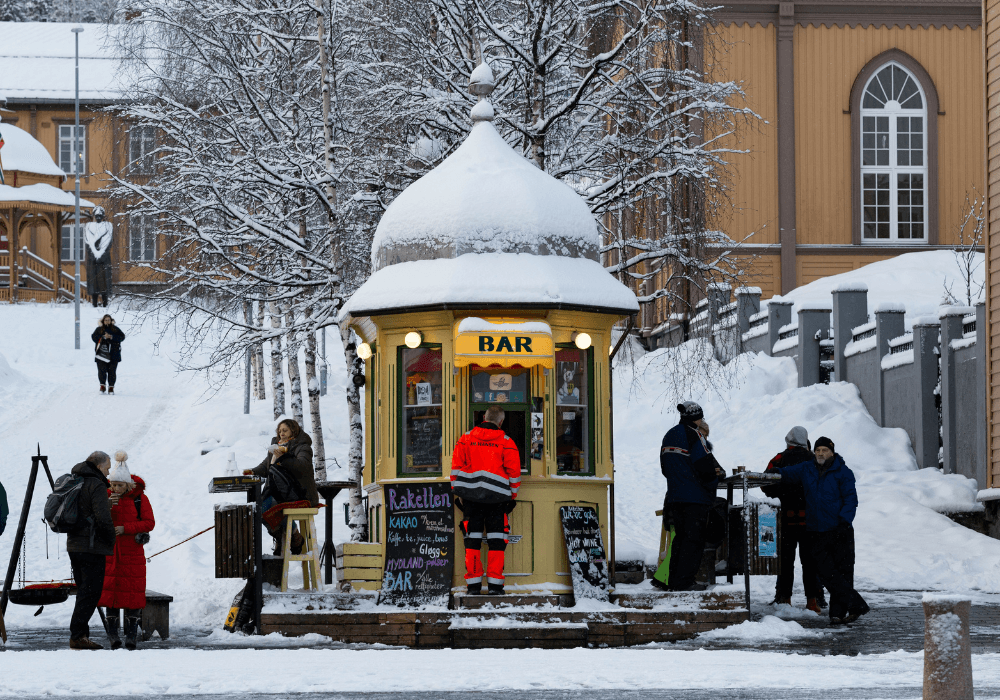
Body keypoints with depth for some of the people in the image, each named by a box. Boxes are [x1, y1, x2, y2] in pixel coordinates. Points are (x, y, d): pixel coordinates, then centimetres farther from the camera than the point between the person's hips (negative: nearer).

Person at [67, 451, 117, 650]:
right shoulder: (96, 485, -13)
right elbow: (103, 519, -20)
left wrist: (105, 504, 14)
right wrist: (112, 538, -4)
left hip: (74, 545, 9)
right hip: (92, 547, -9)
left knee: (84, 592, 14)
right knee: (91, 592, -6)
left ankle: (80, 635, 13)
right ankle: (78, 636, -9)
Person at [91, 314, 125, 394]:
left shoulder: (116, 329, 10)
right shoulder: (99, 329, 9)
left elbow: (122, 337, 1)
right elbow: (94, 337, -1)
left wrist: (112, 337, -13)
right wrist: (103, 337, -15)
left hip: (113, 354, 0)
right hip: (101, 354, 0)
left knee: (112, 371, -1)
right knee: (102, 371, -6)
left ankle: (111, 387, 5)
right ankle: (102, 386, 6)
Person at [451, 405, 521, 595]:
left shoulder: (466, 439, 5)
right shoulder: (506, 442, -1)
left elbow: (456, 467, 6)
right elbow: (514, 472, 1)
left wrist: (458, 493, 13)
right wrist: (512, 496, 13)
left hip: (471, 496, 2)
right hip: (497, 499, -2)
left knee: (472, 540, 8)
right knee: (496, 541, 5)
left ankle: (474, 584, 5)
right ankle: (494, 584, 1)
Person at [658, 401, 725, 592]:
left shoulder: (669, 435, 13)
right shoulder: (694, 435, -13)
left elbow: (665, 468, 17)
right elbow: (704, 466, -17)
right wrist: (713, 482, -1)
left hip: (674, 496, 8)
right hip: (696, 497, -8)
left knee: (680, 537, 14)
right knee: (694, 539, -4)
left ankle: (673, 581, 12)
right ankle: (684, 581, -9)